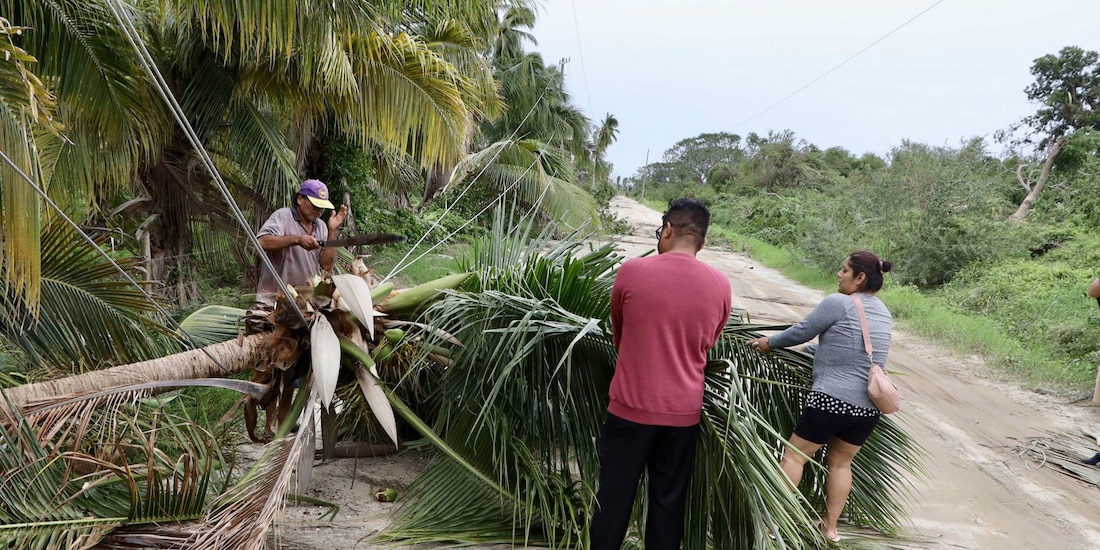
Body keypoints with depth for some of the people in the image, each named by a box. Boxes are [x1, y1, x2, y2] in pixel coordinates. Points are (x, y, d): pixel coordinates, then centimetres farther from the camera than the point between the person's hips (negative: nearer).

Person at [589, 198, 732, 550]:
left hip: (630, 407, -2)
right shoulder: (721, 286, -3)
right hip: (684, 412, 2)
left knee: (614, 497, 10)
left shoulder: (632, 271, -10)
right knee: (668, 501, 13)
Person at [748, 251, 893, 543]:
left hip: (832, 399, -7)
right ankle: (830, 526, 23)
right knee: (840, 462, 19)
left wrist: (769, 342, 14)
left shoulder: (837, 303, -11)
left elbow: (801, 332, -3)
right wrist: (808, 351, 31)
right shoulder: (883, 313, 13)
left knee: (794, 455, 6)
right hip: (870, 406, 7)